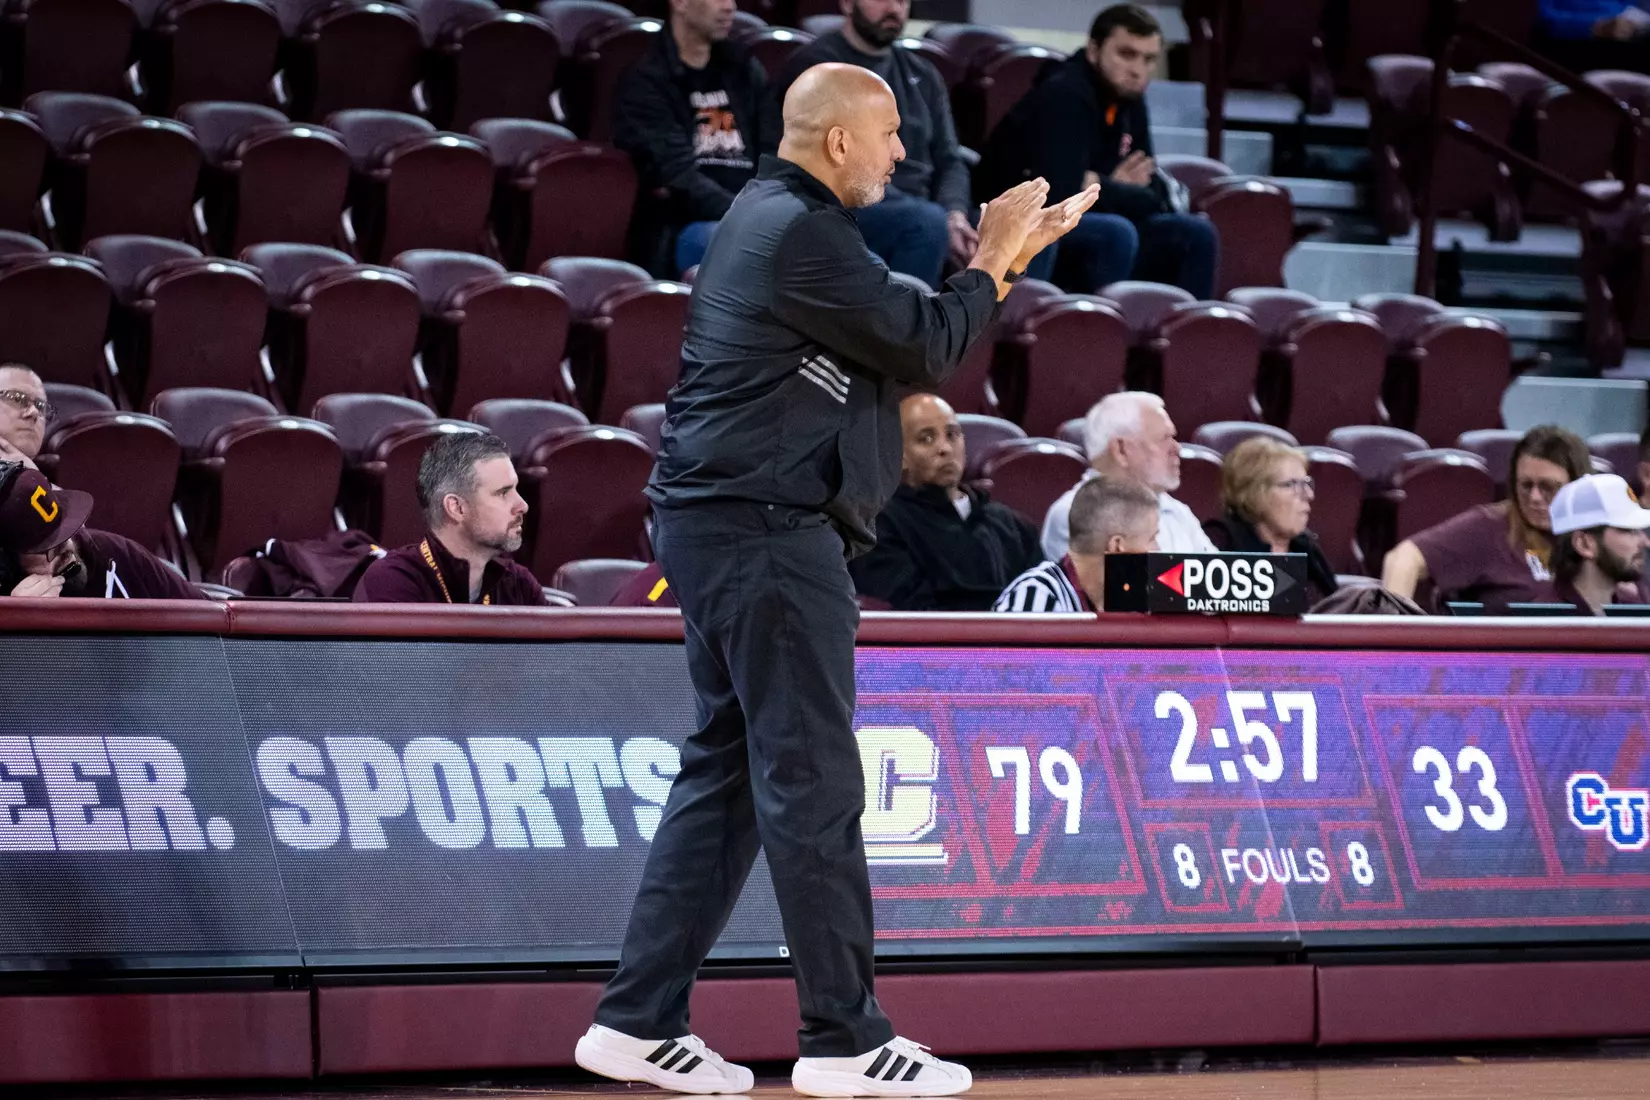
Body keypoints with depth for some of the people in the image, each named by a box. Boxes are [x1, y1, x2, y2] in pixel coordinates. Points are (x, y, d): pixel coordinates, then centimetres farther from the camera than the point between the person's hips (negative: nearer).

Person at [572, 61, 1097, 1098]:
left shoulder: (772, 217, 18)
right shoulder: (801, 233, -15)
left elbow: (901, 326, 20)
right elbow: (926, 350, -13)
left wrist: (1006, 256, 16)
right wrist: (995, 260, 1)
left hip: (727, 526, 11)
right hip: (767, 530, -11)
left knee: (726, 770, 11)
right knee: (812, 780, -6)